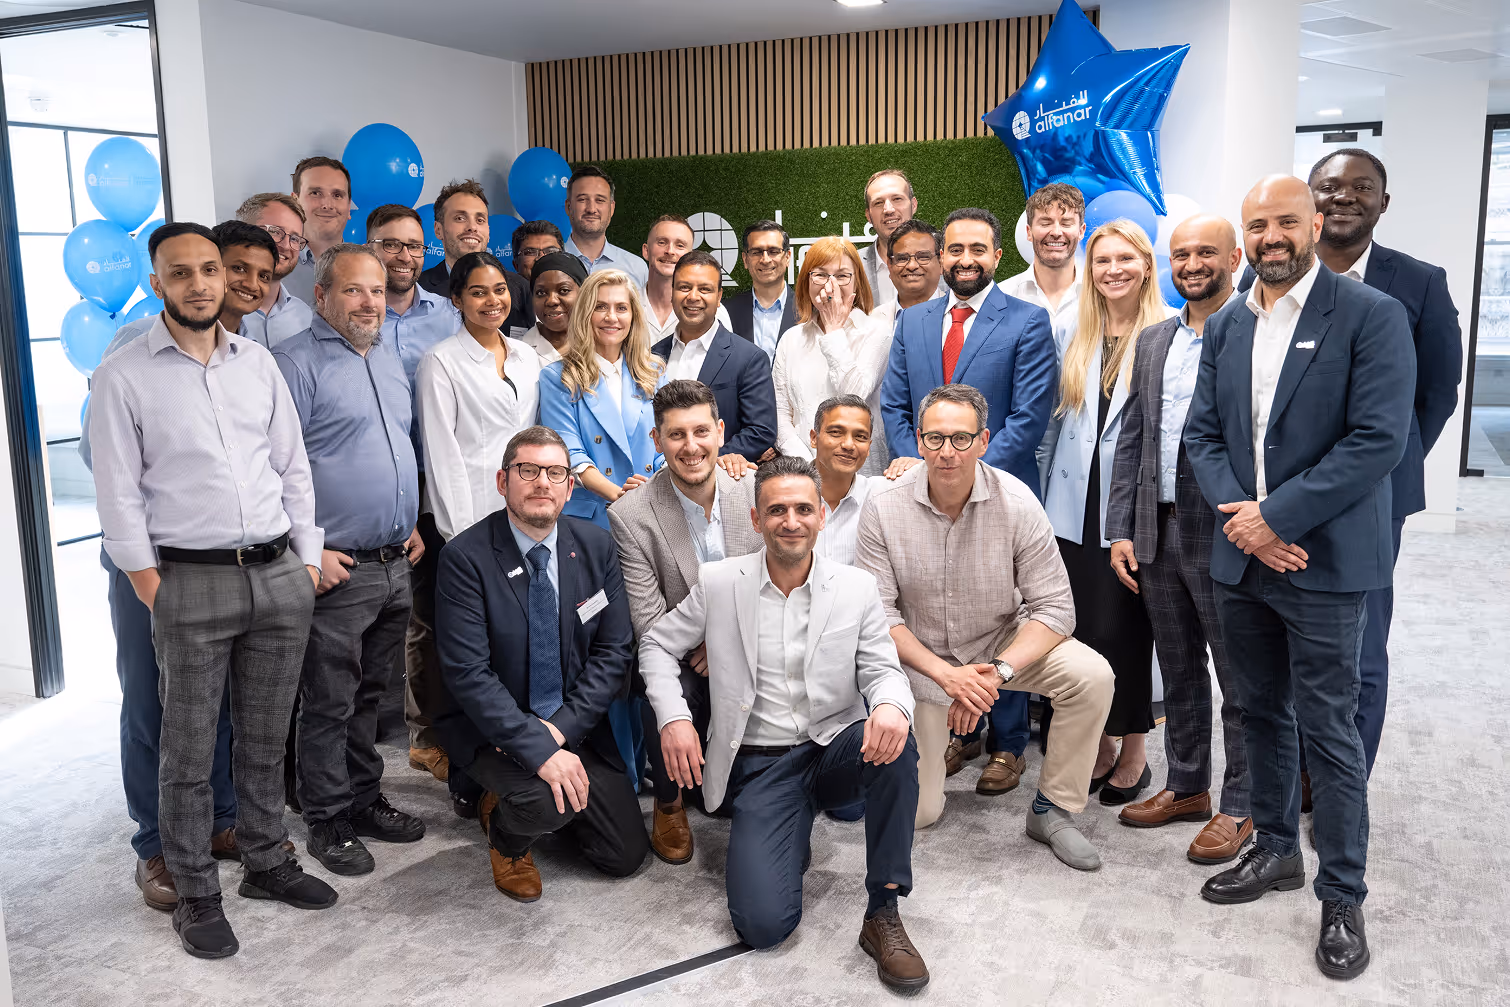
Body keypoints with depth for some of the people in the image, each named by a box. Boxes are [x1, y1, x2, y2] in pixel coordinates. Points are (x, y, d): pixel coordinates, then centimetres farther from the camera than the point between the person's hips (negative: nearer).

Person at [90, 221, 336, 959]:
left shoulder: (258, 362, 10)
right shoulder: (123, 376, -3)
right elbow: (119, 494, -4)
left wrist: (307, 560, 7)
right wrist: (151, 587, -7)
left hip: (280, 574, 4)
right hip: (191, 581, -3)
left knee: (265, 737, 14)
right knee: (188, 751, 5)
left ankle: (266, 862, 30)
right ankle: (195, 894, 19)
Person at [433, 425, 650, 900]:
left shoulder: (596, 546, -3)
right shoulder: (466, 557, -16)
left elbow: (615, 651, -4)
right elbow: (468, 673, -21)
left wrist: (560, 727, -17)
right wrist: (538, 749, -29)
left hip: (574, 723, 4)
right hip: (494, 727, -4)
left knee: (626, 855, 2)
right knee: (546, 802, -32)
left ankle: (538, 800, 29)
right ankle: (506, 837, 5)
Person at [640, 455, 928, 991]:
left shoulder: (857, 587, 1)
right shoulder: (719, 583, -1)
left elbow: (881, 669, -2)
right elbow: (657, 645, 9)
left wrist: (893, 706, -27)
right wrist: (673, 718, -7)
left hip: (834, 752, 1)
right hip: (760, 766, -1)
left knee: (894, 739, -35)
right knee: (763, 923, -21)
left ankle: (884, 914, -19)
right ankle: (791, 837, 15)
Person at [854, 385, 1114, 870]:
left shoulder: (1016, 502, -18)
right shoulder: (884, 506, -18)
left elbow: (1054, 607, -16)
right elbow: (877, 613, -15)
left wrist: (999, 670, -30)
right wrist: (946, 674, -26)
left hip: (1004, 641, 1)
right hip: (920, 657, -1)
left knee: (1092, 676, -27)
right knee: (916, 813, -3)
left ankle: (1051, 809, -6)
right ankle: (929, 734, 32)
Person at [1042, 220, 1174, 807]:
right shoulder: (1079, 335, 12)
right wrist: (1052, 495, 13)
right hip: (1077, 506, 5)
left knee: (1122, 630, 0)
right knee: (1082, 629, 7)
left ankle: (1133, 752, 19)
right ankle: (1101, 746, 24)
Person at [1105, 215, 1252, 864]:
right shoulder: (1153, 341, 13)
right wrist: (1120, 529, 7)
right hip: (1159, 535, 6)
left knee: (1241, 677, 6)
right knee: (1178, 673, 17)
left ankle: (1239, 806, 20)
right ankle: (1187, 787, 33)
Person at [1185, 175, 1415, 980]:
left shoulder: (1371, 316, -8)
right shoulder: (1224, 327, 9)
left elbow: (1379, 438, -16)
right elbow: (1201, 434, 8)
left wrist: (1276, 516, -18)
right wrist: (1241, 512, -9)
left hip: (1322, 562, -5)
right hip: (1239, 557, 6)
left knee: (1328, 731, 2)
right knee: (1261, 714, 17)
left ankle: (1342, 897, 18)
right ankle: (1276, 851, 35)